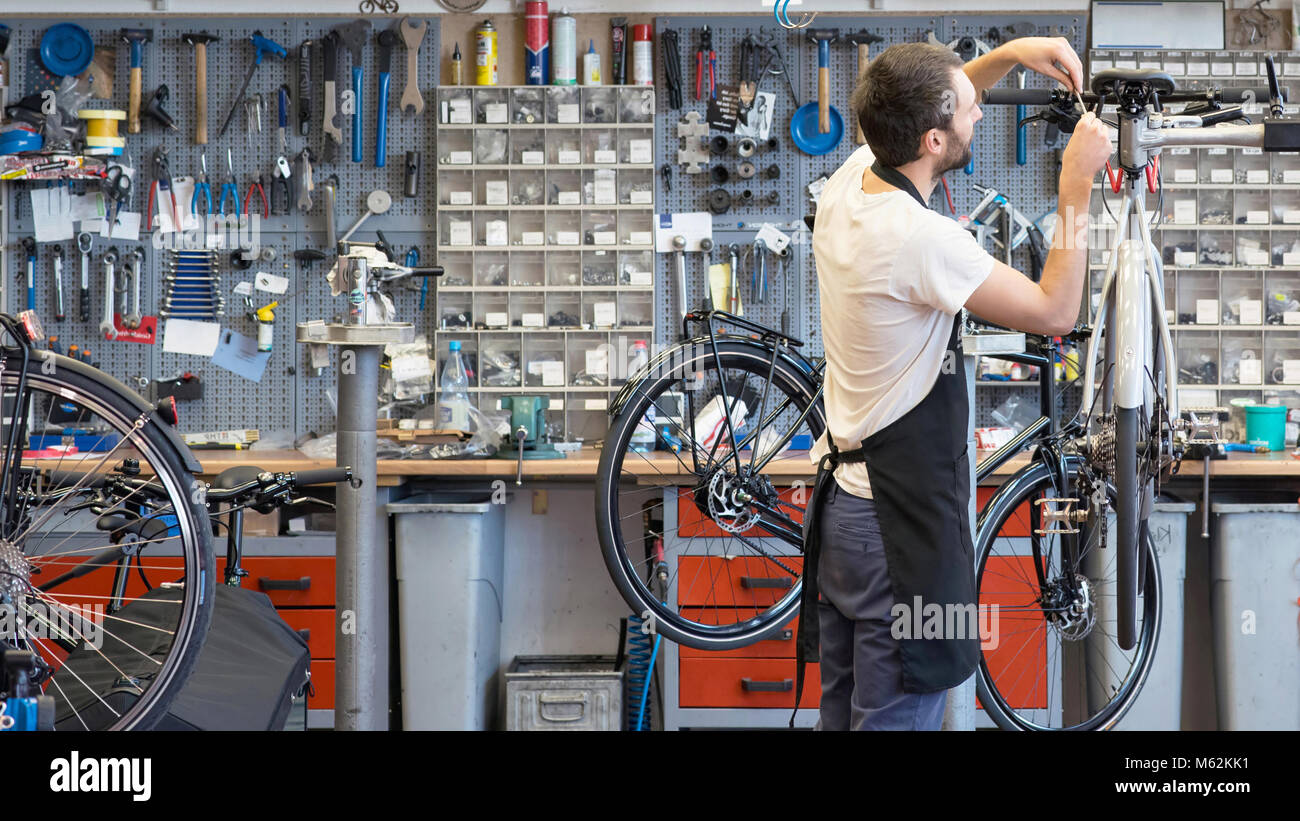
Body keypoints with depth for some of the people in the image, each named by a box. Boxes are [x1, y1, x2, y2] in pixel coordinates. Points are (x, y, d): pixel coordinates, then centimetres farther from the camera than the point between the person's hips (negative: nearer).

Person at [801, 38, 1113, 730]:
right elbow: (1056, 312, -16)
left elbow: (921, 108, 20)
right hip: (901, 525, -9)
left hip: (838, 498, 9)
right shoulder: (922, 239, -25)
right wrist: (1076, 191, -11)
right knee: (897, 717, 1)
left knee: (841, 707, 18)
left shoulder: (846, 184, -1)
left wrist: (1006, 54, 10)